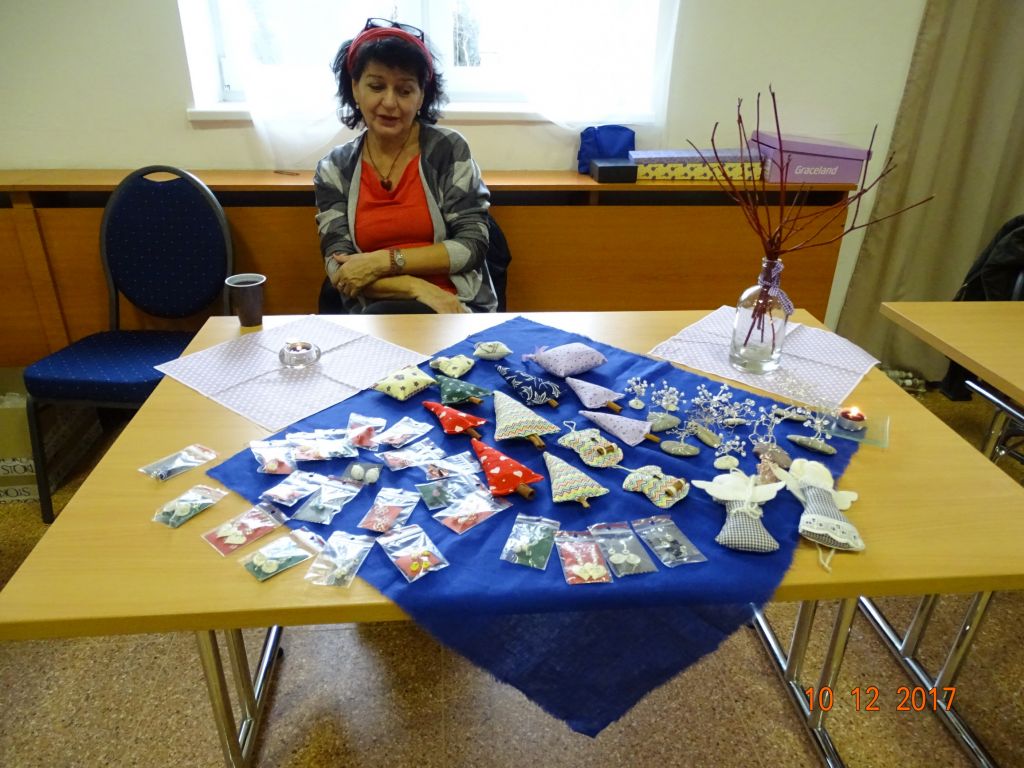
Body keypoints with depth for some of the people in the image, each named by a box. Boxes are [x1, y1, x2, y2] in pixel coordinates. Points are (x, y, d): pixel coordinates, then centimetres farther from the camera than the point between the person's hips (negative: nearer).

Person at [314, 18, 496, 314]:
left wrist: (383, 261, -14)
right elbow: (340, 270, -3)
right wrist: (416, 287, -17)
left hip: (457, 308, -1)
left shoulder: (448, 148, -1)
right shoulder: (333, 169, 5)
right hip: (372, 314, 2)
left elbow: (472, 245, -7)